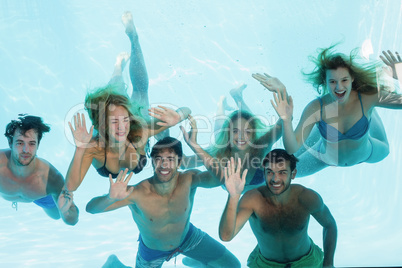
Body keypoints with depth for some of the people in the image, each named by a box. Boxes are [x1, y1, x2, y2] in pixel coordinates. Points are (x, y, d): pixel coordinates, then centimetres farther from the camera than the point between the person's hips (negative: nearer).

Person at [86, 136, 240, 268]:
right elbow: (91, 208, -39)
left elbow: (219, 178, -52)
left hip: (188, 237, 2)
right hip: (152, 252, -2)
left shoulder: (189, 180, -32)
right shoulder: (137, 193, -36)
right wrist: (111, 198, -61)